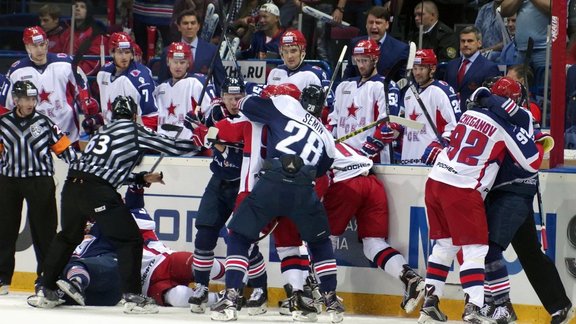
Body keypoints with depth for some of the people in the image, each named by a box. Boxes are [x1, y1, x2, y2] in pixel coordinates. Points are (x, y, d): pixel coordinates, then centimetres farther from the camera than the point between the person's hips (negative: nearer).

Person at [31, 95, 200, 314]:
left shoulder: (104, 131, 26)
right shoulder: (134, 130, 7)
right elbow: (175, 147, 8)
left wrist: (141, 178, 37)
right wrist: (196, 142, 27)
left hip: (72, 185, 7)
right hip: (96, 191, -7)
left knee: (68, 236, 27)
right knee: (130, 240, 1)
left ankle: (46, 291, 30)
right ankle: (132, 297, -6)